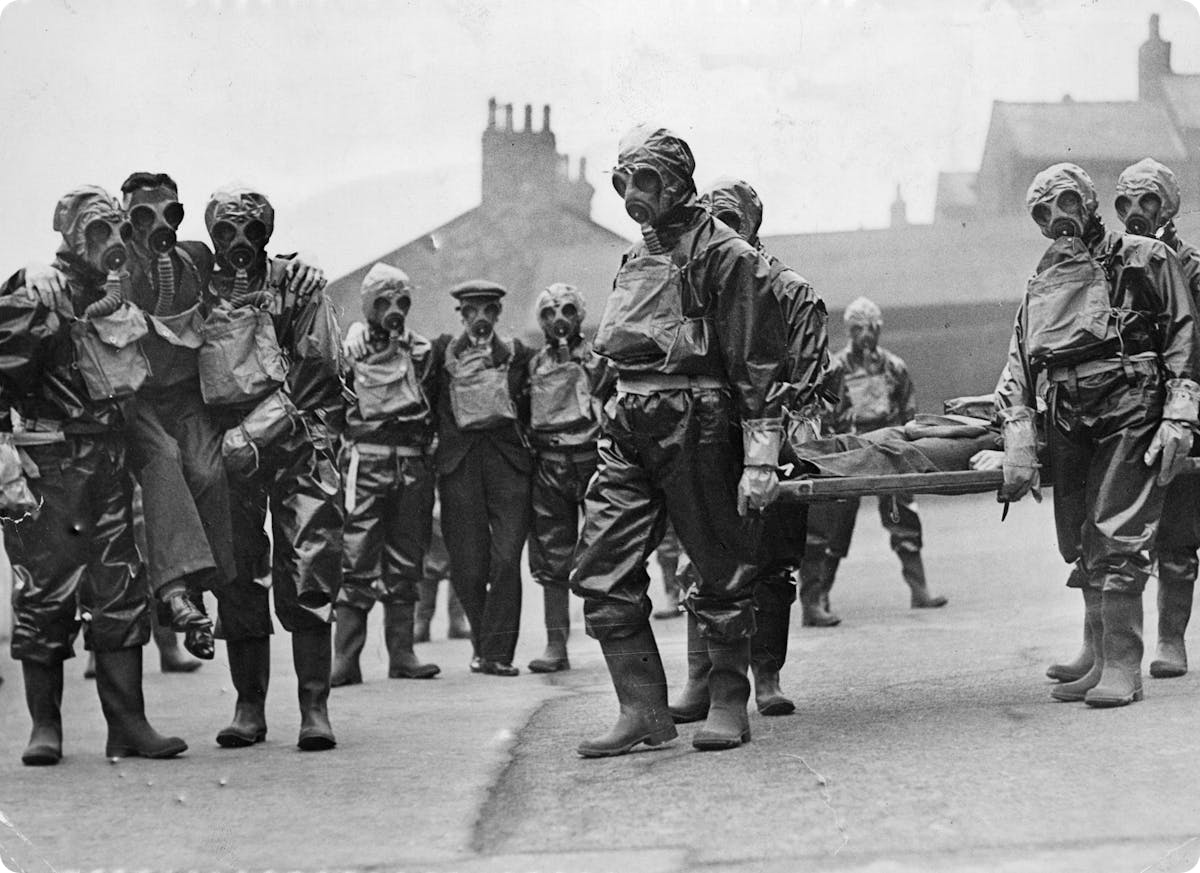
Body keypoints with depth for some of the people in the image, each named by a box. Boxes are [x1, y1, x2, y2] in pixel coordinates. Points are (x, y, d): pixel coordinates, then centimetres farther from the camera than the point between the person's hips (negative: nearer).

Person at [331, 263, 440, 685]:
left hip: (413, 466, 3)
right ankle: (345, 660, -7)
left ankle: (402, 654, 11)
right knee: (357, 560, -7)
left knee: (405, 563, 6)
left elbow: (435, 405, 20)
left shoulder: (423, 352, 12)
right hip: (366, 463, -3)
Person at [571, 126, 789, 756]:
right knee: (601, 573, -1)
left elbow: (759, 365, -10)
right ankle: (643, 710, 4)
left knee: (721, 572, 4)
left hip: (698, 426, -7)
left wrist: (760, 458, -15)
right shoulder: (636, 260, 17)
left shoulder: (725, 256, -6)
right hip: (629, 429, 7)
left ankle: (729, 705, 17)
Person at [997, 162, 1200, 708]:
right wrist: (1019, 436, -3)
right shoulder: (1042, 284, 20)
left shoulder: (1145, 260, 8)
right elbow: (1019, 364, 11)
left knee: (1117, 537, -12)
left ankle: (1123, 668, -9)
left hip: (1132, 408, -5)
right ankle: (1101, 662, 13)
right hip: (1067, 418, 5)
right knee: (1081, 545, 6)